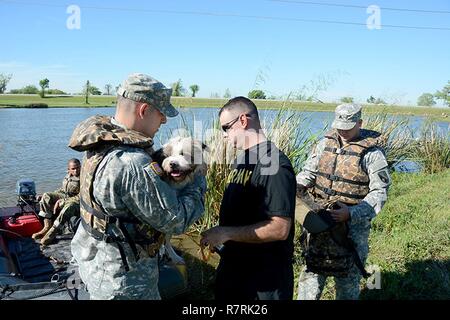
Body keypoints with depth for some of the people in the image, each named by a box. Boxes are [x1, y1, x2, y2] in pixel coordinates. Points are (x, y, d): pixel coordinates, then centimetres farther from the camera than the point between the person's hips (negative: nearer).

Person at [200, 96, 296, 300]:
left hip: (265, 279, -8)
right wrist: (217, 237, 2)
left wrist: (226, 233, -24)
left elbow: (279, 228, -27)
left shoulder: (274, 165, -21)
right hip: (232, 267, 8)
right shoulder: (241, 159, 8)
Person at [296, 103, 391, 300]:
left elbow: (379, 192, -12)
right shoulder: (326, 143, 4)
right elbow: (309, 171, 10)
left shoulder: (372, 152, -10)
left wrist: (351, 214, -24)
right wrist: (295, 186, -11)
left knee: (347, 276, 10)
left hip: (353, 224, -4)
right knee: (312, 269, 13)